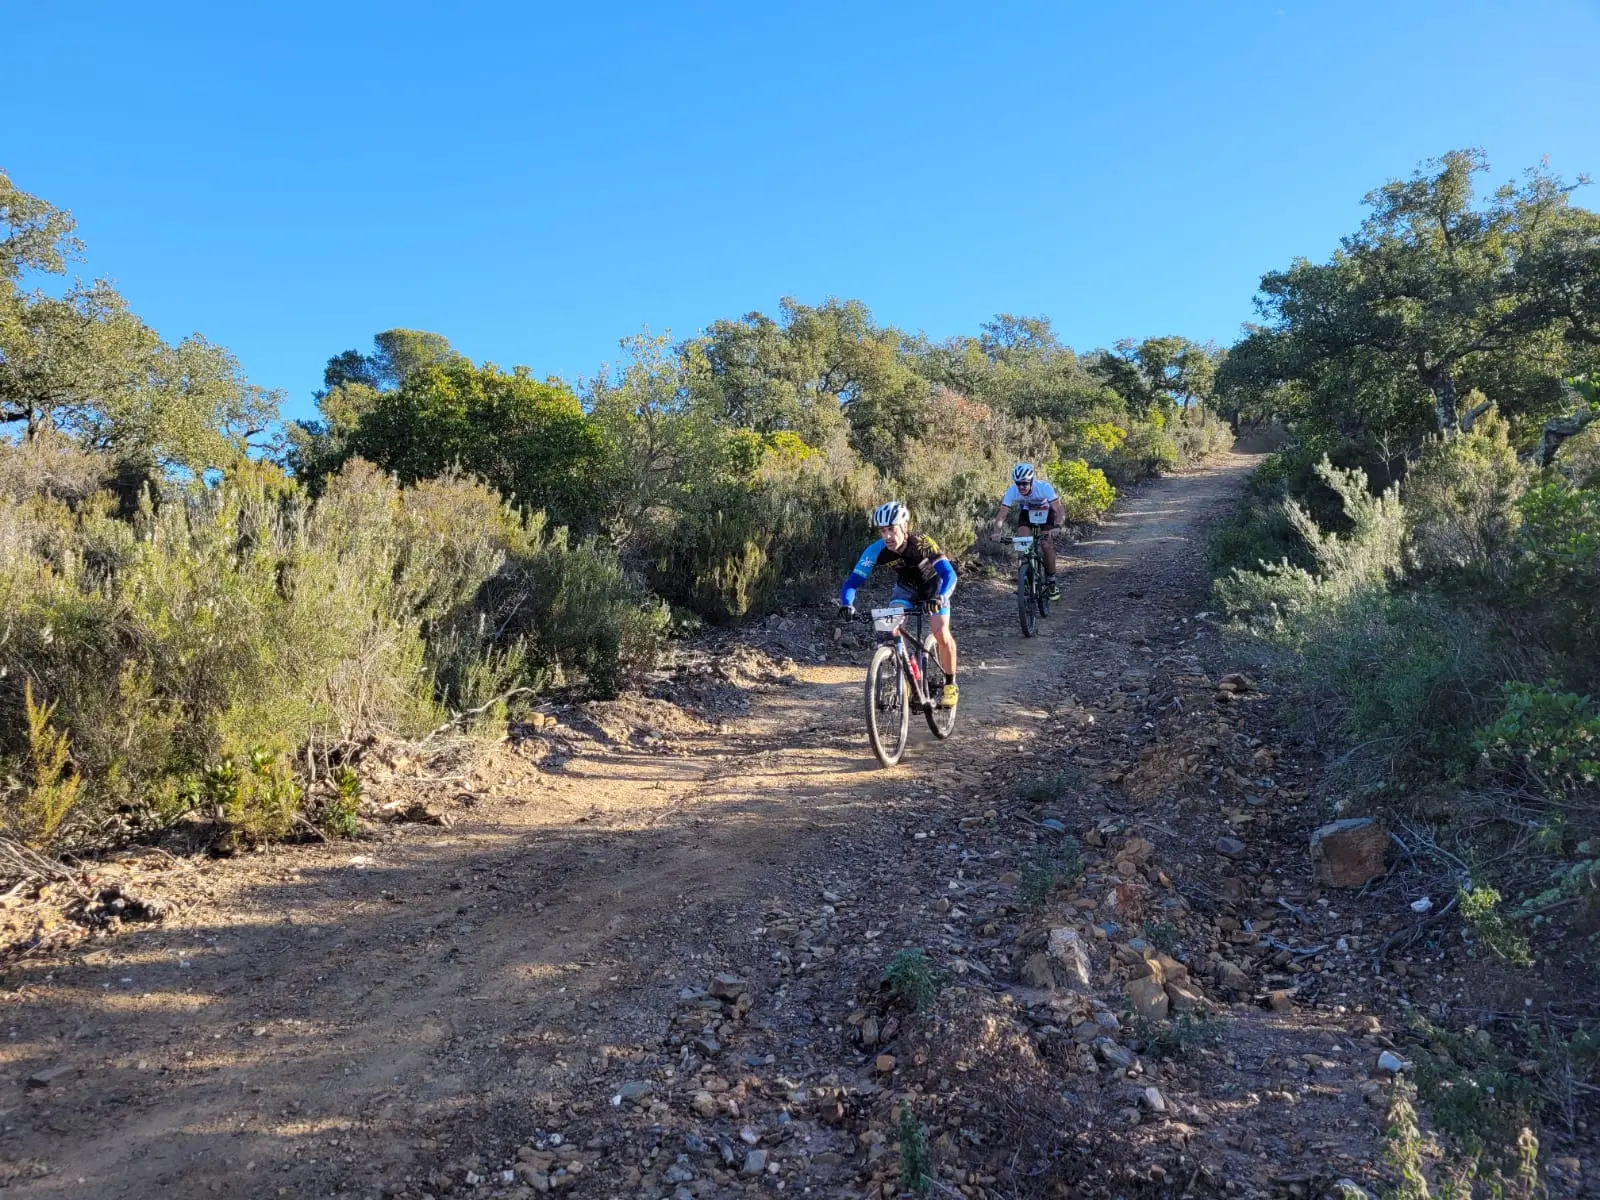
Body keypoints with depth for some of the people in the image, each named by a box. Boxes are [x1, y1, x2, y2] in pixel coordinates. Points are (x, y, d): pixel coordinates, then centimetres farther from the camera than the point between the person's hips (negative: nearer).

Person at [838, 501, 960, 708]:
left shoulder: (922, 543, -36)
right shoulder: (876, 550, -28)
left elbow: (949, 574, -43)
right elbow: (853, 581, -29)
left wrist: (940, 598, -62)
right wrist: (847, 604, -50)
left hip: (932, 584, -3)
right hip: (905, 586, 3)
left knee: (941, 633, -20)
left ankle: (950, 684, 2)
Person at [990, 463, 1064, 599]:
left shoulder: (1044, 487, -37)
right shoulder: (1012, 491, -31)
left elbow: (1058, 508, -42)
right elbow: (1002, 513, -34)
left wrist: (1059, 522, -62)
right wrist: (997, 530, -52)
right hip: (1026, 512, 2)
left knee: (1046, 545, -18)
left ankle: (1051, 581, -3)